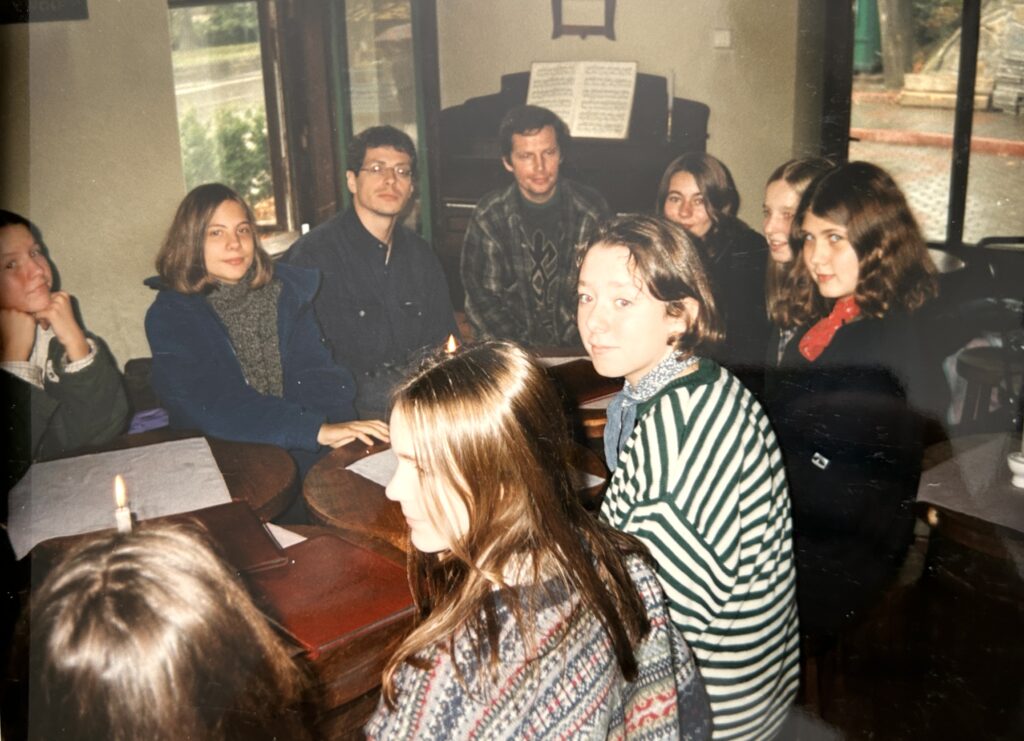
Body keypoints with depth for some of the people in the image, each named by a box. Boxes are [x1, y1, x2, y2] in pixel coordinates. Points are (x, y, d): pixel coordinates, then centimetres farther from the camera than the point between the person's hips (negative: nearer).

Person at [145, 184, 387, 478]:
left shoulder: (286, 290, 7)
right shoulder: (169, 317, -3)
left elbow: (314, 374, -1)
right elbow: (214, 404, -17)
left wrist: (338, 427, -22)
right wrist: (316, 429, -29)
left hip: (304, 454, 3)